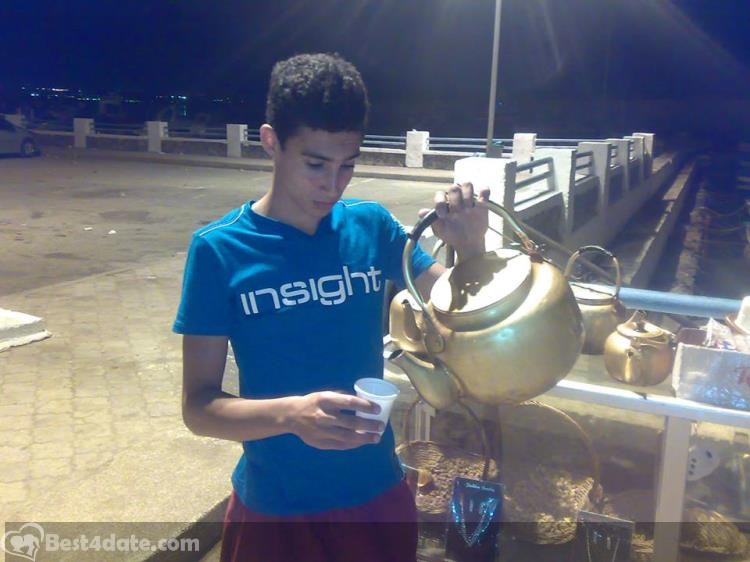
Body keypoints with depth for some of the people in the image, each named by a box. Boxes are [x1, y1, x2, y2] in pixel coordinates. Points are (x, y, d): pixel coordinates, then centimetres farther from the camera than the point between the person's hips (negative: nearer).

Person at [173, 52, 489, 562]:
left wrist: (470, 247, -19)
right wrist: (292, 413, -33)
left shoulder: (372, 226, -6)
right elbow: (199, 407, -15)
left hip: (378, 493, 3)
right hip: (273, 509, -2)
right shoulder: (220, 249, -14)